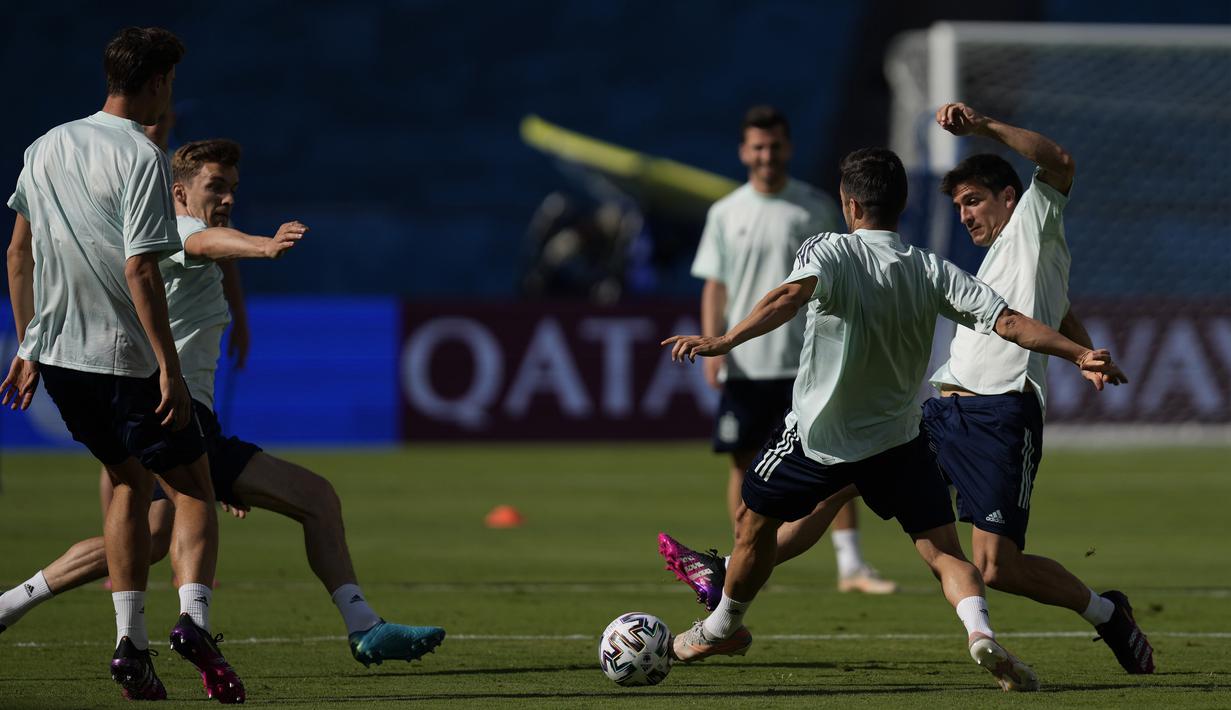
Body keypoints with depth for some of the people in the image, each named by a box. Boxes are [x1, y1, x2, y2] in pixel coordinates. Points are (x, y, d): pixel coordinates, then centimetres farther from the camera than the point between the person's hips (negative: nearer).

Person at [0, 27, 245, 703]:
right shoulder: (141, 159, -14)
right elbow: (139, 271, -20)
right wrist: (171, 369, -19)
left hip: (55, 352, 6)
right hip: (128, 359, -6)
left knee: (127, 479, 20)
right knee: (193, 488, 5)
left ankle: (130, 640, 9)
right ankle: (193, 618, -17)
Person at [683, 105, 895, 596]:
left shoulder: (816, 207, 4)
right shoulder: (726, 214, 6)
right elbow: (715, 287, 7)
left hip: (806, 361, -1)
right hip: (744, 364, 1)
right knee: (744, 463, 4)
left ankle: (851, 565, -7)